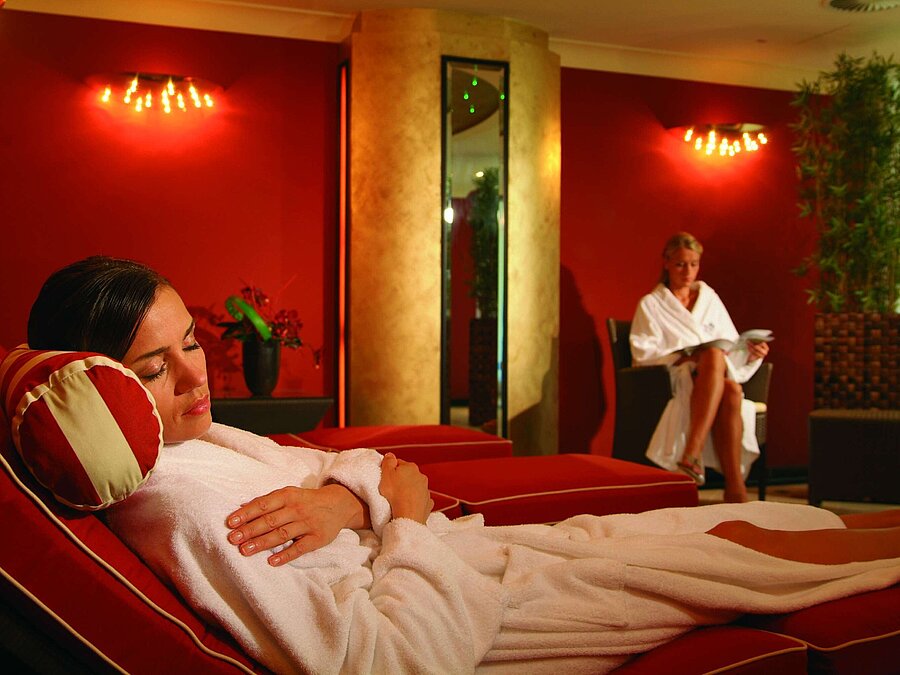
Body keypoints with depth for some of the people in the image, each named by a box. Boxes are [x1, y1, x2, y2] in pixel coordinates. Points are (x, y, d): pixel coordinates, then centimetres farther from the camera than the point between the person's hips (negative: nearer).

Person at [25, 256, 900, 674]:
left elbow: (328, 461, 9)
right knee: (715, 547, 2)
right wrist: (405, 514, -18)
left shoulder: (195, 439, 1)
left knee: (694, 527, 13)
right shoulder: (181, 512, -30)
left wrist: (346, 494, -15)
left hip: (434, 547, 9)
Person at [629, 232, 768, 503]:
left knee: (731, 391, -34)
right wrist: (687, 356, -18)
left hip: (717, 380, 4)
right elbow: (642, 353, -5)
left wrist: (751, 353, -6)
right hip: (674, 384, -3)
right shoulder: (651, 304, 10)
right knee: (714, 355, -36)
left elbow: (732, 349, 17)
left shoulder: (710, 299, 22)